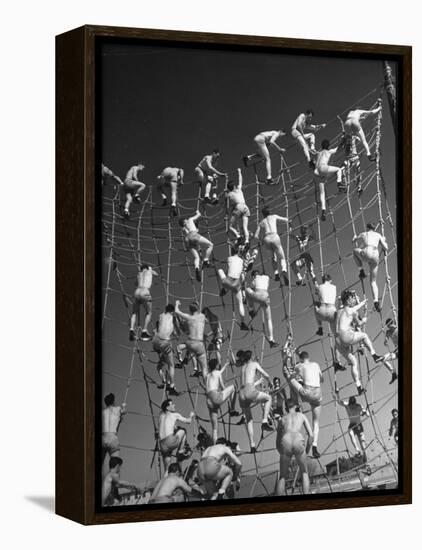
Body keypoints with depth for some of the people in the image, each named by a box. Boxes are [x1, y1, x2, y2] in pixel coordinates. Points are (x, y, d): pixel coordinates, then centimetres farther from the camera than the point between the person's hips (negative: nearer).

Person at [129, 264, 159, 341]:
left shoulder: (139, 274, 24)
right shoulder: (149, 271, 18)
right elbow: (156, 274, 39)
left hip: (137, 293, 3)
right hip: (145, 293, -3)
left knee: (134, 313, 21)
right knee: (149, 313, 15)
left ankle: (132, 329, 1)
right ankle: (144, 331, 3)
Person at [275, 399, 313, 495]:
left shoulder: (282, 419, 31)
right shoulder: (301, 415, 29)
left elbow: (277, 443, 32)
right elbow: (310, 434, 20)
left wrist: (283, 454, 42)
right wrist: (307, 450, 29)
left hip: (285, 443, 1)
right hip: (298, 442, -1)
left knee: (282, 476, 16)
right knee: (304, 473, 19)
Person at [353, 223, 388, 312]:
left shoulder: (363, 234, 21)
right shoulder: (378, 235, 22)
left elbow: (354, 240, 39)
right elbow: (385, 248, 15)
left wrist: (355, 237, 64)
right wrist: (384, 241, 37)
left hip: (366, 254, -2)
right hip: (375, 256, 2)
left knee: (355, 251, 35)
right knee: (373, 281, 15)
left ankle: (362, 271, 24)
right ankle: (376, 301, -4)